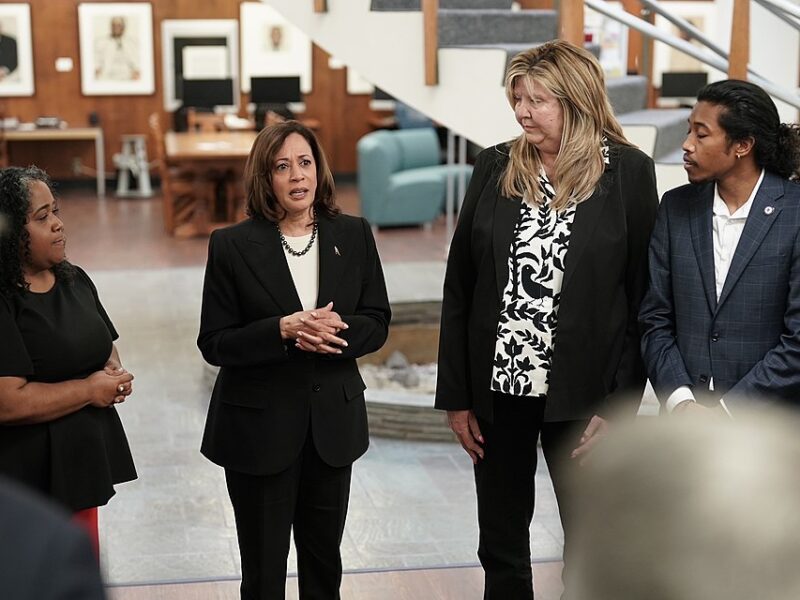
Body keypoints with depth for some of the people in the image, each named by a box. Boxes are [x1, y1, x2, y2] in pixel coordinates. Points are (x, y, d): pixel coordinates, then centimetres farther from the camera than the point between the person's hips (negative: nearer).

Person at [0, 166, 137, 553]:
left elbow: (105, 347, 24)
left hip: (84, 459, 8)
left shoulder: (75, 281, 8)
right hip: (32, 475, -8)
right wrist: (90, 389, -15)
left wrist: (113, 373, 1)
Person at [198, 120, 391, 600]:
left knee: (324, 560, 18)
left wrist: (336, 330, -19)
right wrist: (283, 330, -24)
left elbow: (377, 323, 2)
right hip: (259, 428, -3)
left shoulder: (353, 235, 1)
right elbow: (215, 343, -9)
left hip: (333, 423, 3)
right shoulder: (232, 246, -8)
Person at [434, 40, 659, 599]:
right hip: (498, 390, 3)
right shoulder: (495, 168, 1)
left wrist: (619, 405, -10)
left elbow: (643, 297, -6)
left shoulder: (629, 173, -6)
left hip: (581, 393, -2)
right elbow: (459, 287, 4)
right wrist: (456, 395, 2)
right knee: (501, 544, 14)